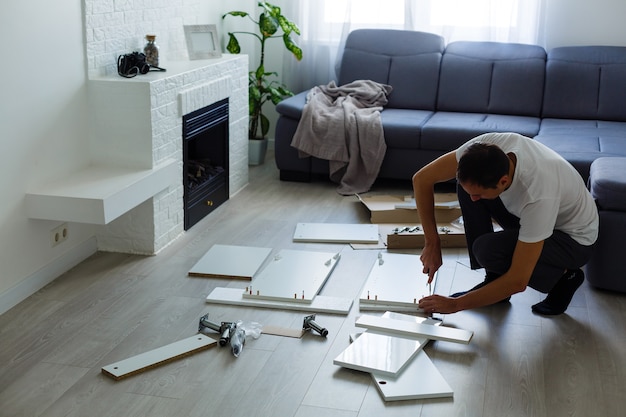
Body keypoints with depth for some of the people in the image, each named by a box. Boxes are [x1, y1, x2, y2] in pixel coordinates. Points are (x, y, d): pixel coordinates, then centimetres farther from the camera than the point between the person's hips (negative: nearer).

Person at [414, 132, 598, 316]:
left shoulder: (538, 196, -41)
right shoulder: (484, 148, -27)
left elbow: (518, 281, -36)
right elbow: (422, 178, -16)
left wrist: (455, 304, -29)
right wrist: (432, 244, -16)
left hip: (573, 238, -6)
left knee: (487, 250, -31)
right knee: (466, 188, -15)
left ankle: (563, 275, -2)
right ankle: (493, 280, -2)